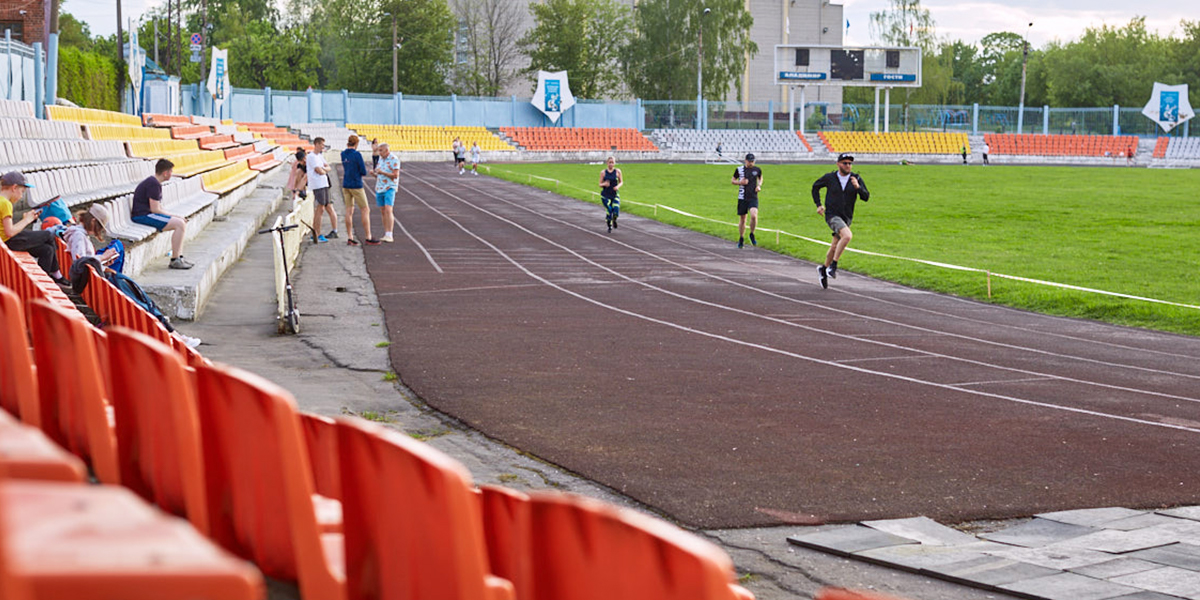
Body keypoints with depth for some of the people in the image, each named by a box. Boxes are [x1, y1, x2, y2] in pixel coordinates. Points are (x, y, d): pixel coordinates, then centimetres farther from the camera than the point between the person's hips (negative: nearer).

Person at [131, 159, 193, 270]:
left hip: (147, 214, 11)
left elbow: (159, 208, 20)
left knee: (183, 223, 11)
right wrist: (175, 216, -11)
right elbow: (155, 209, -20)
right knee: (180, 224, -20)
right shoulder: (154, 184, -16)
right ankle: (174, 260, -17)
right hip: (142, 216, -11)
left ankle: (180, 257, 8)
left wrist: (175, 216, 8)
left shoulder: (154, 182, 18)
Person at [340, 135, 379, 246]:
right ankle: (368, 237, 3)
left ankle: (350, 238, 7)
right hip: (356, 185, -6)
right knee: (365, 210, 2)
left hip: (346, 185, 6)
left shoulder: (343, 154, 4)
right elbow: (364, 172, -14)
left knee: (349, 211, 8)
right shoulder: (357, 154, -15)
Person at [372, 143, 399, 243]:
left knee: (388, 210, -17)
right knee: (383, 211, 8)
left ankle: (389, 236, -20)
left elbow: (395, 175, -15)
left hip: (389, 188, -8)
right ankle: (385, 234, 14)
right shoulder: (381, 159, 14)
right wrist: (374, 173, 0)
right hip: (379, 188, 8)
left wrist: (382, 172, -22)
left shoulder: (394, 159, -9)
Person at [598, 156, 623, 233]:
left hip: (615, 195, 1)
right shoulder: (603, 172, -1)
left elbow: (621, 182, 9)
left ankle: (614, 220, 24)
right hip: (605, 195, -1)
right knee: (609, 210, -10)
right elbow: (600, 185, 3)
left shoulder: (617, 171, 0)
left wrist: (618, 186, -12)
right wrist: (604, 184, -19)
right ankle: (609, 227, 16)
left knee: (616, 211, -13)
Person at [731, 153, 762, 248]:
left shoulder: (757, 170, 4)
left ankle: (752, 235, 2)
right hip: (742, 198, 0)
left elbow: (760, 178, 24)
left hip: (753, 198, 0)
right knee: (742, 219, 7)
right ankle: (741, 239, 25)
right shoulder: (739, 170, 0)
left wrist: (759, 185, 5)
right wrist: (740, 182, -10)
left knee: (754, 216, -22)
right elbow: (732, 181, 10)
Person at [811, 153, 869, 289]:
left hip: (846, 218, 4)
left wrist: (858, 187, -25)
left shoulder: (856, 179, -2)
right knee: (847, 236, -30)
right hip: (832, 215, -4)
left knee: (834, 248, 15)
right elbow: (815, 186, 13)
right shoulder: (829, 177, -5)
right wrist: (818, 205, 7)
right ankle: (833, 266, -20)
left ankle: (823, 269, 40)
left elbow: (866, 197, -8)